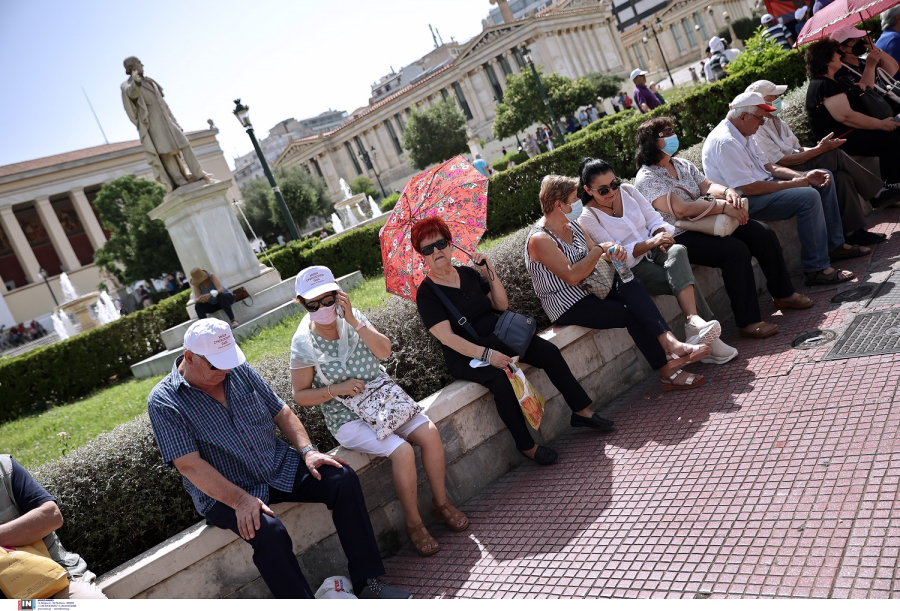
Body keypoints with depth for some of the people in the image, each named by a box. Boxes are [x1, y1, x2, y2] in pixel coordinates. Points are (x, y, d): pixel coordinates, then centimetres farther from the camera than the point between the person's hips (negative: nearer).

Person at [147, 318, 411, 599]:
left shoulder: (240, 370, 4)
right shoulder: (164, 401, -11)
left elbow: (281, 412, 8)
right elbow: (189, 465, -18)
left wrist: (307, 450, -8)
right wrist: (240, 500, -27)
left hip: (279, 467, 5)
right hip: (223, 494, -5)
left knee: (343, 478, -15)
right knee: (268, 531, -34)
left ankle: (368, 582, -8)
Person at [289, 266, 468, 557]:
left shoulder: (352, 316, 0)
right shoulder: (303, 343, -9)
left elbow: (384, 351, -11)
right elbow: (300, 395, -6)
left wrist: (353, 321, -20)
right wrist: (337, 389, -19)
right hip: (348, 418, -4)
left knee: (430, 433, -17)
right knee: (402, 452, -25)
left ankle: (441, 502, 6)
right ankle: (413, 523, -3)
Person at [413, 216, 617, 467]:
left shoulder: (468, 273, 8)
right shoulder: (426, 293, -9)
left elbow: (501, 305, 10)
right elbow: (447, 337, -18)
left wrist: (489, 272, -3)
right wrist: (486, 354, -29)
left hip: (498, 337, 6)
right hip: (465, 354, -6)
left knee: (549, 352, -12)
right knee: (501, 379, -34)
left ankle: (582, 411, 2)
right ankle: (526, 446, -17)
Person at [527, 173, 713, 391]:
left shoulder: (572, 225, 11)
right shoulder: (539, 239, -16)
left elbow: (594, 260, 12)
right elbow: (572, 276, -24)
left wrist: (611, 254, -11)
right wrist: (600, 249, -15)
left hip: (590, 289, 8)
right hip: (568, 307, -7)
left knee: (631, 285, -22)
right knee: (632, 314, -22)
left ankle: (669, 342, -35)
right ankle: (668, 371, -12)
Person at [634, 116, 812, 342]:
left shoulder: (681, 164, 13)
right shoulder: (646, 179, -15)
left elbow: (707, 185, 15)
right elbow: (680, 209, -25)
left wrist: (727, 192, -9)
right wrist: (724, 208, -24)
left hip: (705, 223, 9)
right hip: (680, 237, -9)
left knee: (764, 234, 0)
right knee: (736, 250, -28)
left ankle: (783, 294, 18)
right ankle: (748, 322, -22)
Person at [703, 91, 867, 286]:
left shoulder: (742, 134, 10)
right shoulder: (724, 142, -23)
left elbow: (768, 167, 14)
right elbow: (749, 189, -27)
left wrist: (804, 176, 0)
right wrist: (792, 184, -16)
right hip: (744, 201, -11)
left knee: (824, 178, 12)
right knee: (809, 196, -27)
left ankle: (835, 246, 17)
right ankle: (816, 269, -20)